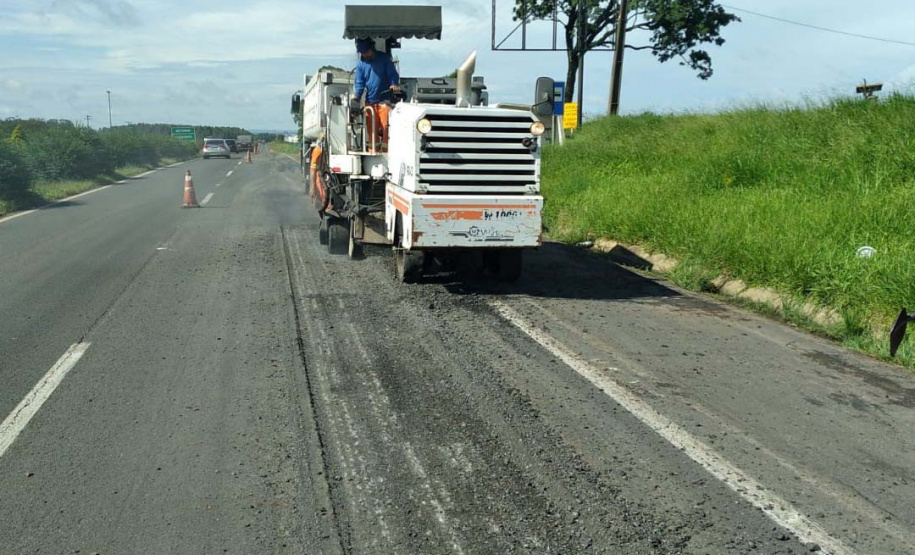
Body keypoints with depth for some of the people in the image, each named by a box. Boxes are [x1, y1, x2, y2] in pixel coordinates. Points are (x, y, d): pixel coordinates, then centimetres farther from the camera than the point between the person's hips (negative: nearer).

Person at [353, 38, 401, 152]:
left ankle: (385, 152, -5)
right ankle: (373, 153, 11)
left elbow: (393, 74, -2)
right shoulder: (361, 64, 8)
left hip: (384, 101, -3)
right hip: (369, 102, 3)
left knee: (386, 128, -10)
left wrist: (395, 84, -23)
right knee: (372, 130, 4)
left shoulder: (384, 58, 1)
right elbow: (359, 83, 6)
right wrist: (356, 98, -9)